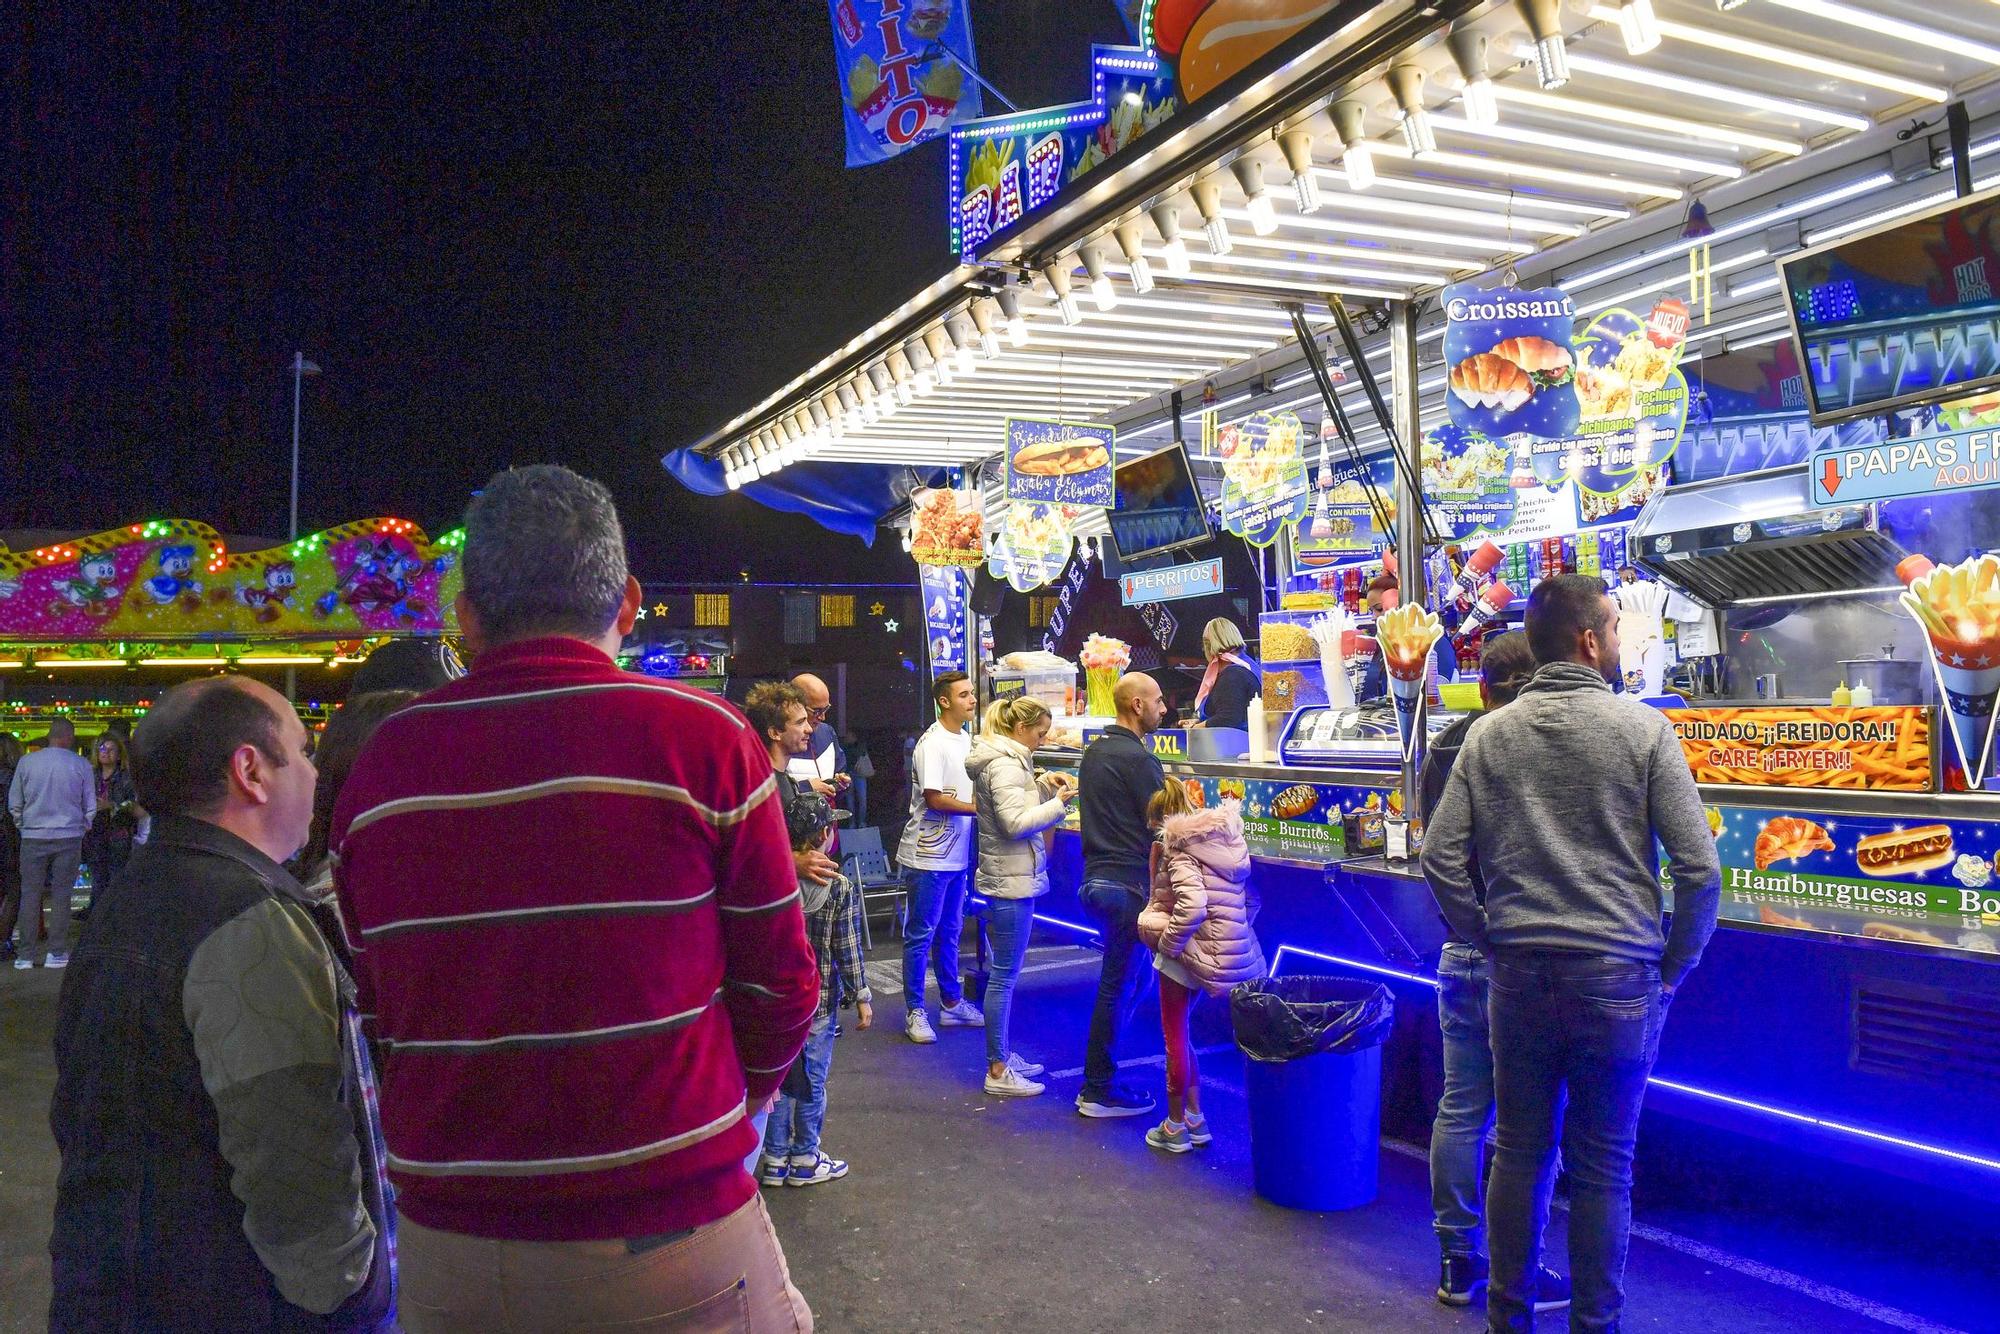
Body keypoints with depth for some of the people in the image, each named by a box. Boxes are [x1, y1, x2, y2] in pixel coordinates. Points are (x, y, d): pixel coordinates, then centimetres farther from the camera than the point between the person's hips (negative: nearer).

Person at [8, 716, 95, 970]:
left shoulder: (26, 762, -1)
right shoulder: (81, 765, -4)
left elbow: (14, 803, 7)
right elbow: (90, 806, 3)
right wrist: (83, 828, 20)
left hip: (33, 837, 1)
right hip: (69, 837, -1)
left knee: (30, 894, 7)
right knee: (61, 895, 4)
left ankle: (26, 954, 8)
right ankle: (57, 953, 5)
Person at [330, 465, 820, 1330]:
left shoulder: (379, 767, -2)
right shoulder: (704, 739, -12)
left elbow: (372, 1003, 6)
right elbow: (779, 983, -6)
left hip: (447, 1245, 3)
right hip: (669, 1229, -3)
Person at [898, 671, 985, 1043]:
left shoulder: (965, 739, 10)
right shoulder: (933, 744, -17)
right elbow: (934, 799, -21)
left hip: (957, 855, 8)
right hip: (929, 856, -8)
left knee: (949, 932, 18)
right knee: (921, 935, 2)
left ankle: (952, 1003, 28)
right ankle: (915, 1012, 11)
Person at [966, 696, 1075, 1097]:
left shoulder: (1006, 759, 12)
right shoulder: (1004, 765, -19)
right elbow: (1015, 823, -25)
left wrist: (1043, 785, 7)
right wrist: (1058, 804, -17)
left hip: (1010, 878, 11)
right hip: (1011, 882, -11)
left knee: (1006, 973, 18)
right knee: (1005, 975, -3)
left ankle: (1002, 1054, 29)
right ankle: (998, 1072, 4)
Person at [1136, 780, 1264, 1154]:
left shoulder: (1179, 848, -16)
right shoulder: (1229, 841, 9)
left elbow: (1192, 904, -30)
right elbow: (1250, 900, 11)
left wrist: (1166, 943, -17)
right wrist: (1230, 938, 16)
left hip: (1186, 952, -8)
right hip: (1225, 951, 8)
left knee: (1175, 1033, 9)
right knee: (1179, 1027, 23)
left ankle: (1176, 1126, 21)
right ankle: (1195, 1119, 27)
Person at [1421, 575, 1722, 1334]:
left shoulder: (1489, 735, 2)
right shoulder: (1642, 729, -6)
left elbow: (1442, 855, 0)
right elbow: (1697, 866, -8)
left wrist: (1489, 941, 10)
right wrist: (1675, 965, 4)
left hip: (1519, 977, 3)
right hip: (1617, 979, -2)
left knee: (1520, 1153, 14)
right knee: (1602, 1168, 10)